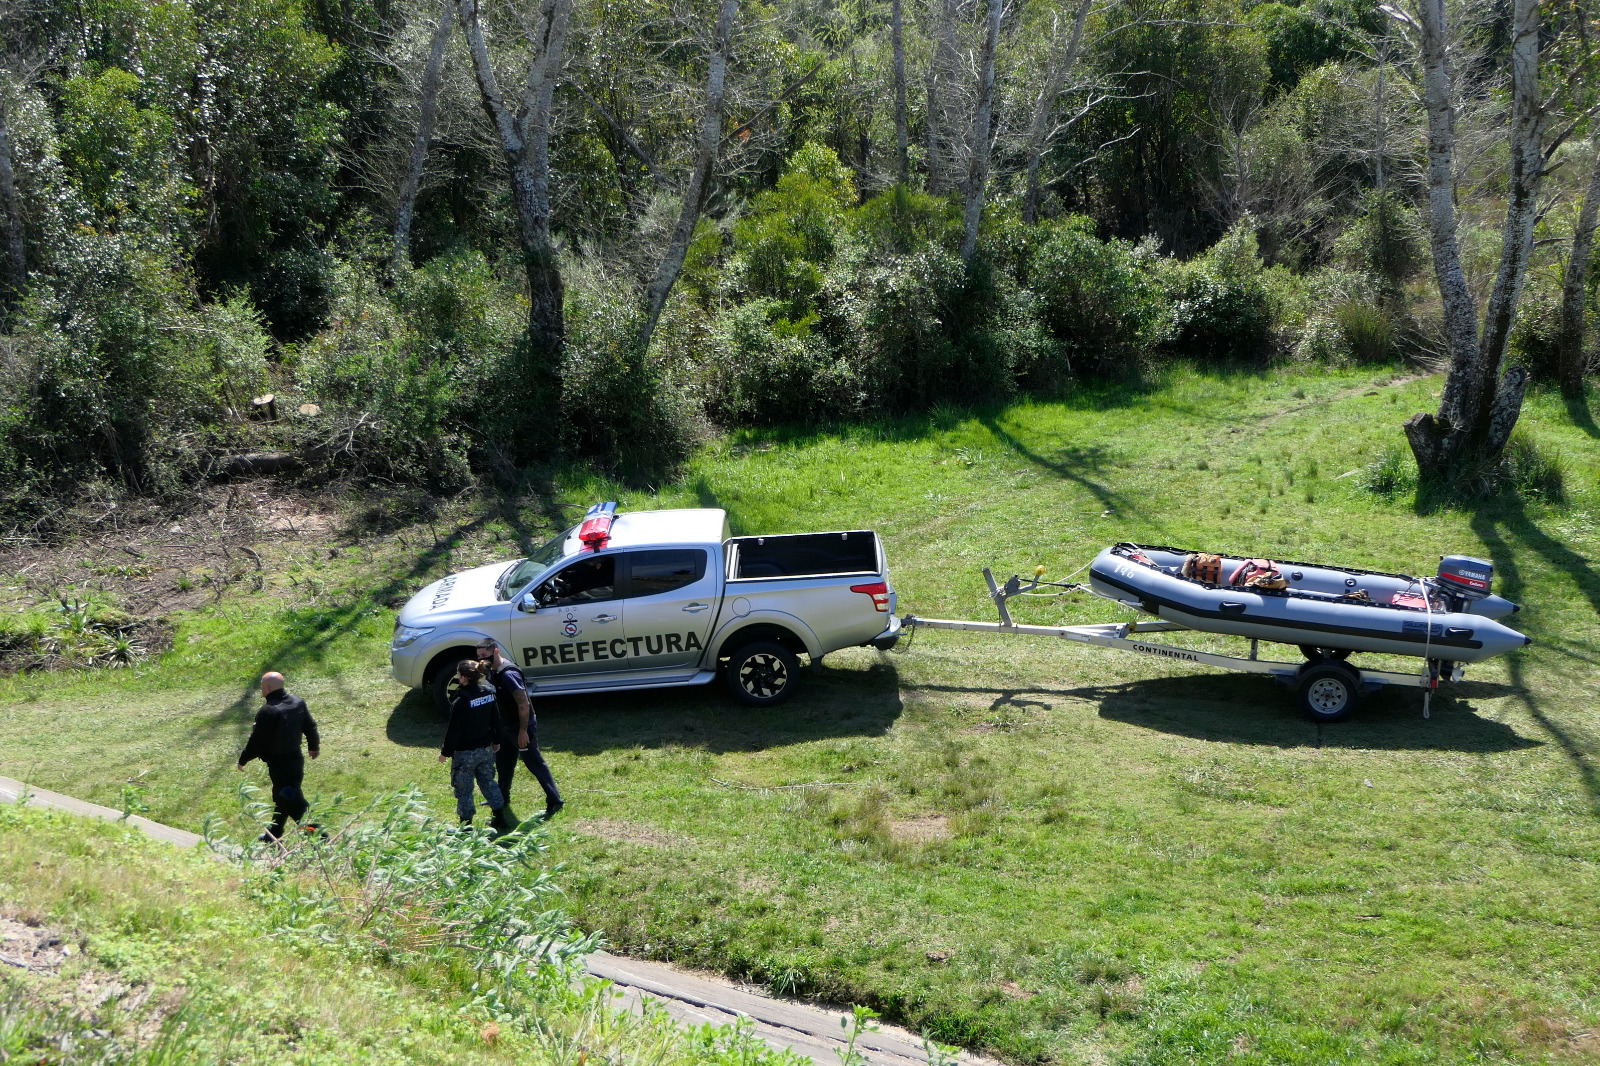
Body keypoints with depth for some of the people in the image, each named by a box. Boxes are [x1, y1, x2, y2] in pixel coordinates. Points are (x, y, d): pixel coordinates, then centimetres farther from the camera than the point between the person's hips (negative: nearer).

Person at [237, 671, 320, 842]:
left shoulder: (268, 712, -23)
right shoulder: (298, 703, 0)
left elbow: (257, 743, -18)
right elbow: (311, 727, 12)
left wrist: (242, 760, -1)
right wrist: (314, 747, 29)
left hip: (279, 765, -9)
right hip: (296, 759, 9)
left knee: (295, 804, -4)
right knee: (281, 798, 24)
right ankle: (274, 835, 39)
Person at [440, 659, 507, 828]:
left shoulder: (461, 701, -24)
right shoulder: (489, 693, -2)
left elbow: (454, 730, -19)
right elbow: (495, 719, 9)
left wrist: (445, 752, -7)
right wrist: (496, 741, 22)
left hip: (465, 753, -7)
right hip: (486, 749, 7)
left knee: (463, 789, 8)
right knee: (488, 781, 20)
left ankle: (466, 823, 16)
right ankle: (500, 816, 25)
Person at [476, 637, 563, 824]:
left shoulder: (508, 674, -26)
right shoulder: (493, 671, 4)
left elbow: (523, 703, -27)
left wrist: (523, 731, -25)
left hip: (521, 726, -9)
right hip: (506, 726, 9)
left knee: (535, 763, -3)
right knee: (503, 762, 20)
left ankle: (554, 801, 3)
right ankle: (503, 799, 37)